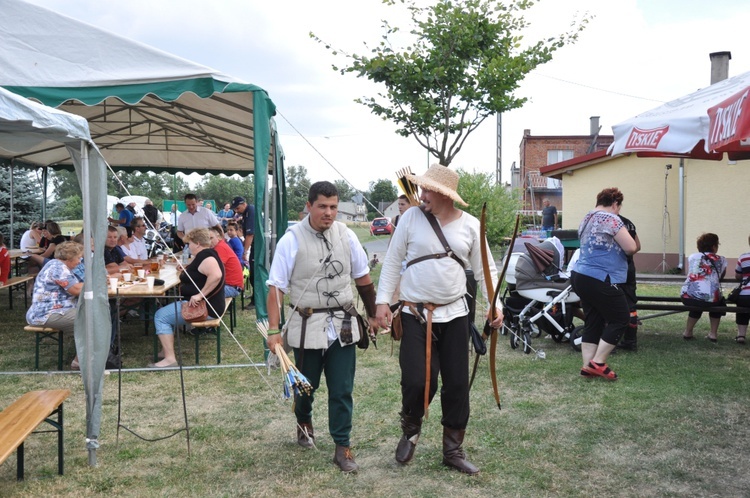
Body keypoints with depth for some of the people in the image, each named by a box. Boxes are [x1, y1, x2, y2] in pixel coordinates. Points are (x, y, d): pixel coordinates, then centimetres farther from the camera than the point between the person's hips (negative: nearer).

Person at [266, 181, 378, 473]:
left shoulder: (346, 235, 0)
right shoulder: (292, 240, -10)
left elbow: (363, 279, 11)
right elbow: (276, 287, -9)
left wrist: (373, 315, 15)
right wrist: (274, 330, -13)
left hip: (342, 325, 2)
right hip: (307, 326, -2)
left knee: (342, 390, 4)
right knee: (305, 385, 17)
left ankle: (342, 448, 18)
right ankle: (304, 422, 48)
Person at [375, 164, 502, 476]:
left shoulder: (470, 225, 0)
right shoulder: (411, 217, -3)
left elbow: (484, 270, 6)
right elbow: (392, 261, 1)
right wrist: (383, 301, -4)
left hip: (455, 315, 2)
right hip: (415, 315, -2)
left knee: (457, 385, 7)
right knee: (416, 381, -9)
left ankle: (453, 450, 26)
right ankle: (410, 430, 25)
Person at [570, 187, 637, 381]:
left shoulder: (586, 219, 15)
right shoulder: (611, 219, -12)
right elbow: (631, 248, -13)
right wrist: (627, 239, 8)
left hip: (580, 276, 9)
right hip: (600, 281, -9)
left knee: (592, 322, 12)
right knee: (620, 319, 3)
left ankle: (588, 366, 11)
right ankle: (598, 362, 0)